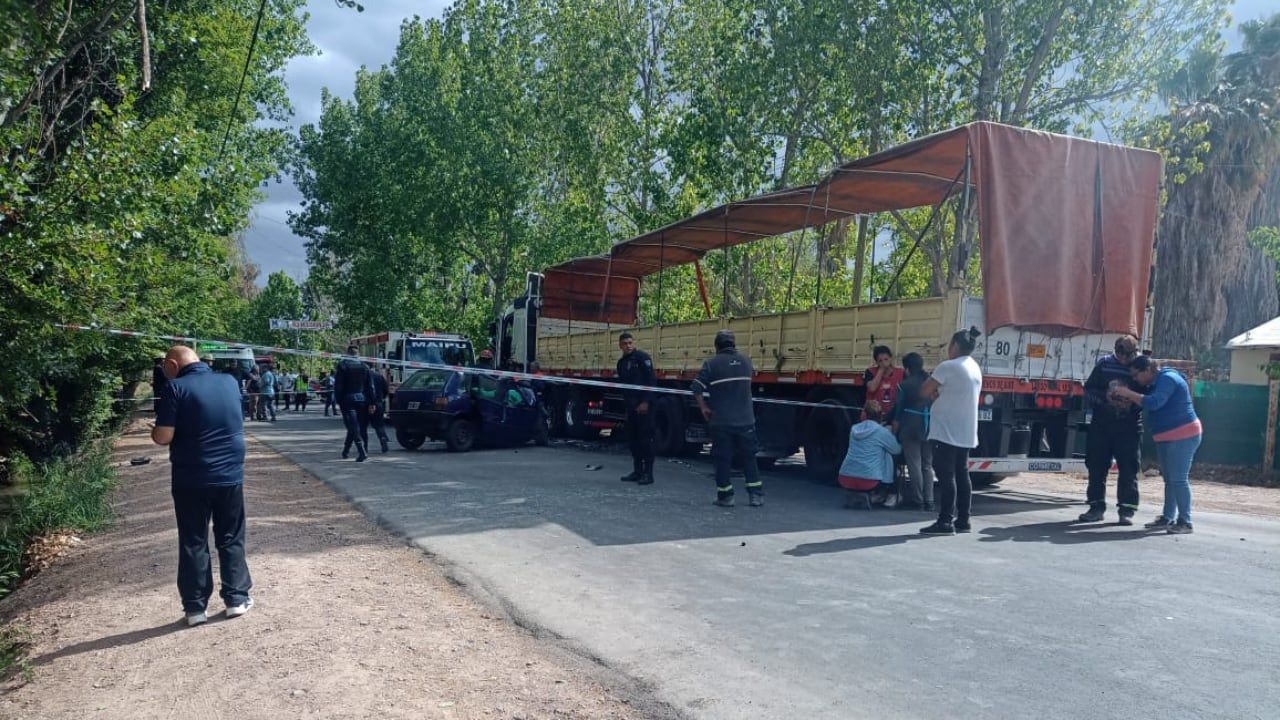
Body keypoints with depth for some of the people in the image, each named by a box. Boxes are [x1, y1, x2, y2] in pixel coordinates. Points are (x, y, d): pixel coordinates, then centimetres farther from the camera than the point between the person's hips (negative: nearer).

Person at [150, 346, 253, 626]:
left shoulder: (176, 388, -11)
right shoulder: (230, 382, 5)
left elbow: (163, 437, -15)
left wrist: (154, 431, 7)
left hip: (191, 479, -3)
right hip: (230, 475, 4)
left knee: (193, 544, 8)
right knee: (231, 540, 14)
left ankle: (195, 607, 13)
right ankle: (236, 599, 17)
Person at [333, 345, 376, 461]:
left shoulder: (342, 365, -5)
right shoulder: (364, 366, 7)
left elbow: (338, 386, -9)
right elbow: (370, 386, 6)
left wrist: (339, 402, -4)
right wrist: (371, 403, 7)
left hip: (348, 400, -4)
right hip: (362, 399, 4)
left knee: (353, 427, -6)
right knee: (354, 427, 16)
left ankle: (362, 453, -18)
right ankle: (345, 451, 27)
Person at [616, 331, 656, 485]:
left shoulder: (642, 357, -7)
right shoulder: (621, 362, 16)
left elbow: (651, 380, -13)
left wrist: (646, 402, -17)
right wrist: (627, 402, 16)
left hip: (644, 405, -7)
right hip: (631, 406, 7)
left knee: (645, 438, -6)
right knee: (633, 438, 9)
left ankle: (648, 473, -3)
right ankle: (637, 471, 17)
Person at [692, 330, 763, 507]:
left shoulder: (712, 364, -6)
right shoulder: (745, 361, 6)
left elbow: (696, 388, -12)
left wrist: (703, 408, -1)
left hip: (721, 421, -3)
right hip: (746, 420, 3)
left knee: (722, 459, 6)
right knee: (748, 458, 12)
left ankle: (725, 496, 9)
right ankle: (756, 495, 11)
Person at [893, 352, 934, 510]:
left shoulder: (905, 385, -6)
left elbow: (899, 410, -4)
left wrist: (894, 431, 4)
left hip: (910, 428, -5)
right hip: (930, 429, 5)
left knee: (914, 465, 0)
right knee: (927, 465, 12)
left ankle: (917, 500, 1)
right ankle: (928, 500, 12)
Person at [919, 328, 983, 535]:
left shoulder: (948, 367, -15)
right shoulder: (975, 369, 14)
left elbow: (925, 391, -12)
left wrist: (935, 392, 6)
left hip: (945, 432, -9)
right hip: (966, 433, 9)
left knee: (946, 476, -7)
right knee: (961, 475, 11)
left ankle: (945, 522, -8)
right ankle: (962, 521, 14)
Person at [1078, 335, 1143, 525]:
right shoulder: (1104, 364, 3)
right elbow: (1088, 390, 5)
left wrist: (1132, 401, -20)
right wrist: (1104, 397, -13)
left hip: (1129, 429, -2)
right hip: (1101, 425, 2)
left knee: (1128, 470, 0)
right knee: (1096, 467, 7)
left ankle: (1126, 510, 9)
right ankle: (1097, 507, 17)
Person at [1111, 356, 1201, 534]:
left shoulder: (1167, 379, -16)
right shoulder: (1156, 382, 15)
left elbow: (1154, 402, -28)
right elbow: (1146, 403, 14)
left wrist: (1129, 393, -24)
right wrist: (1128, 398, -1)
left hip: (1183, 436, -10)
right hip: (1167, 438, 11)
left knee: (1178, 479, -9)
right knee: (1169, 479, 14)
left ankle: (1185, 522, -5)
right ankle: (1168, 518, 20)